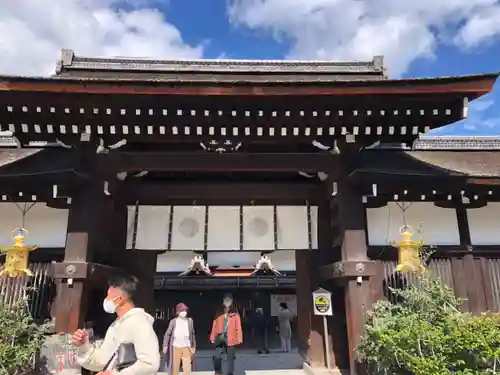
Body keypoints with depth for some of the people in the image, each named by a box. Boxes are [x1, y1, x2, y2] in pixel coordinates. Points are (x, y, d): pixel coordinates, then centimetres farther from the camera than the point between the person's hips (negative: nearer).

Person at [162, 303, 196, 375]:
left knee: (187, 368, -6)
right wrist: (165, 345, -4)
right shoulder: (173, 321, -3)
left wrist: (193, 346, 11)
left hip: (186, 347, 1)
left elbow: (192, 334, 10)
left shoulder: (190, 321, 3)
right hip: (176, 347, -1)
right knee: (174, 368, 7)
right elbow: (167, 334, 1)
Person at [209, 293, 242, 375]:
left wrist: (239, 339, -8)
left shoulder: (235, 314, 0)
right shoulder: (219, 314, 7)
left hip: (230, 340, -1)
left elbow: (238, 327, -3)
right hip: (220, 339, 1)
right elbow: (215, 326, 7)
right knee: (216, 356, -11)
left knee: (230, 359, 7)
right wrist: (213, 338, 2)